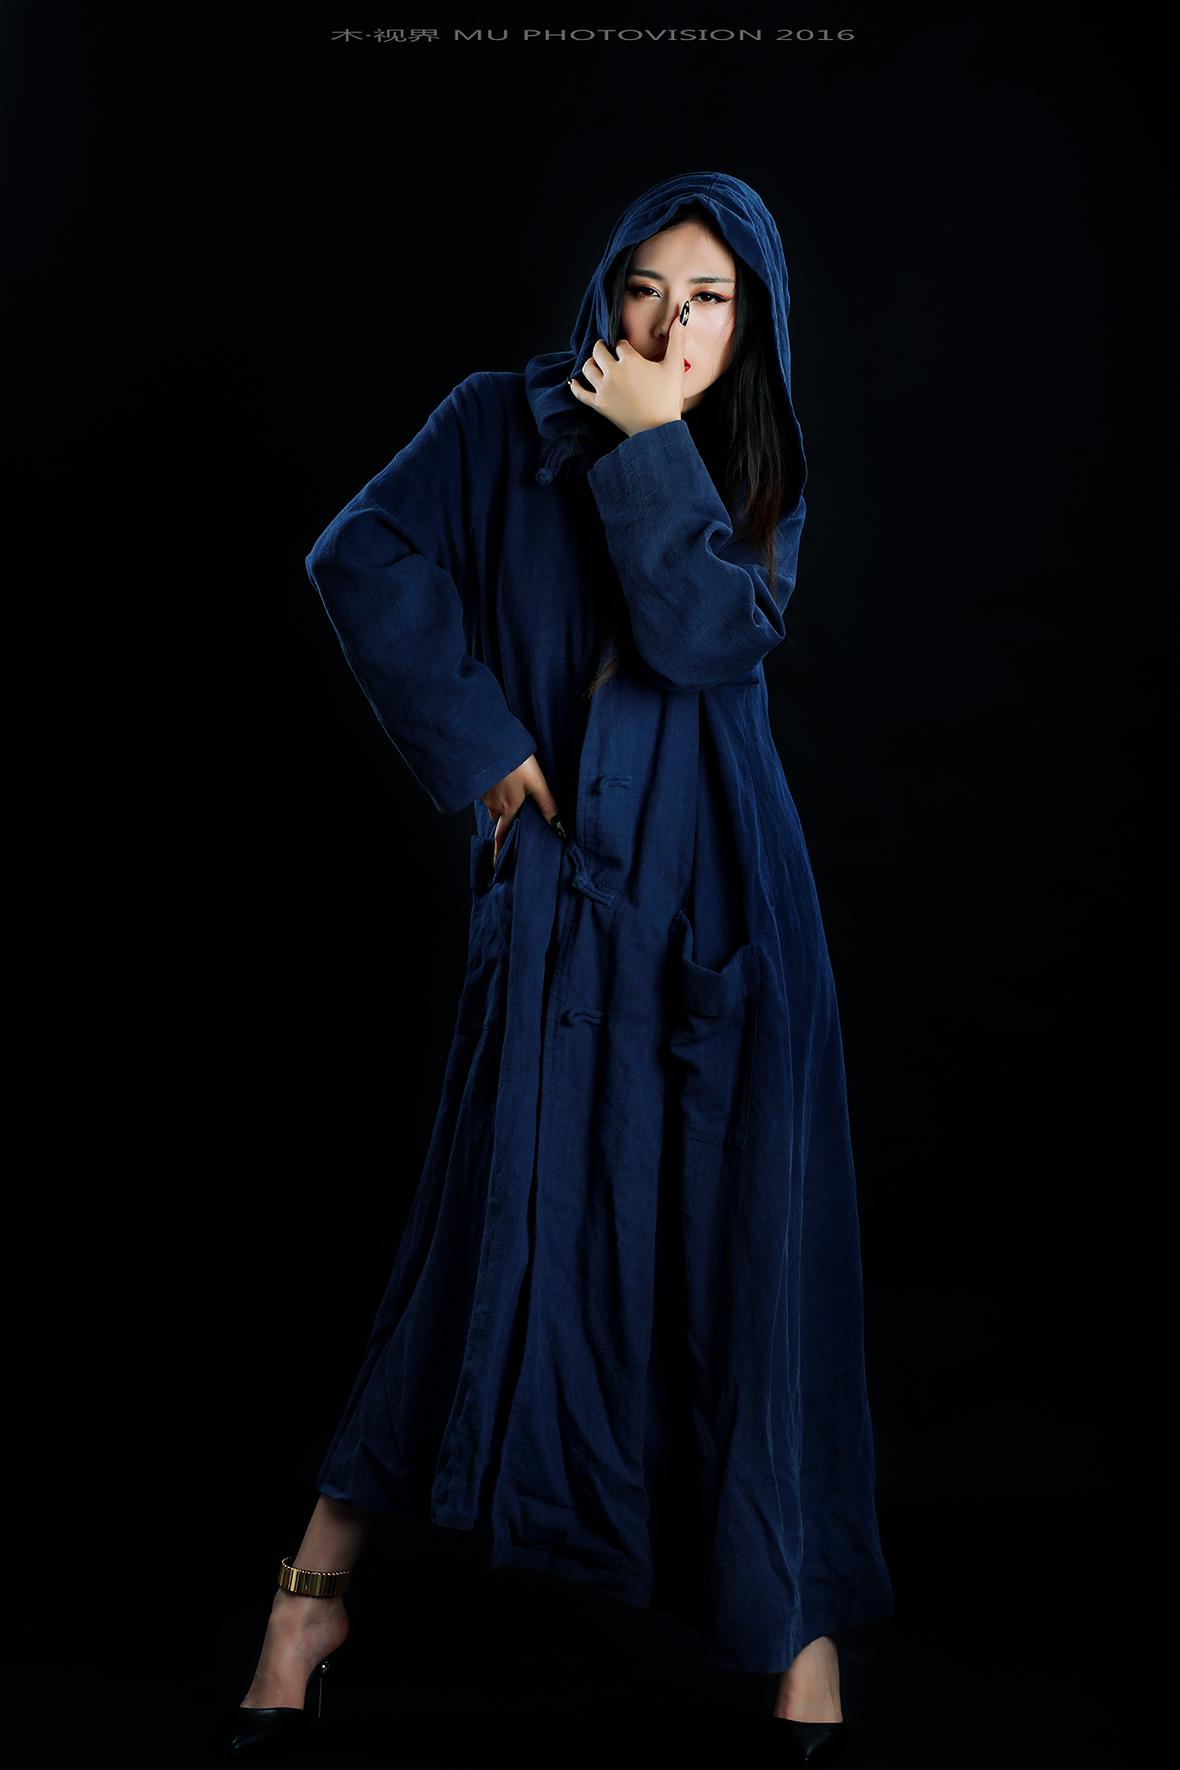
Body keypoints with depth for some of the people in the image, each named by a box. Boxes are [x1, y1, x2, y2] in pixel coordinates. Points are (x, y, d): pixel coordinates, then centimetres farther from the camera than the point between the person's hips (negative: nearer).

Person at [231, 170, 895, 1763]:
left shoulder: (760, 481, 7)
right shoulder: (508, 423, 4)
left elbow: (704, 637, -11)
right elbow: (361, 556, -8)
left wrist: (654, 451, -12)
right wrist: (477, 743, -10)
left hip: (723, 902, 2)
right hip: (559, 886, -1)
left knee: (744, 1216, -4)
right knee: (509, 1219, -4)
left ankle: (802, 1628, 5)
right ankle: (319, 1585, 9)